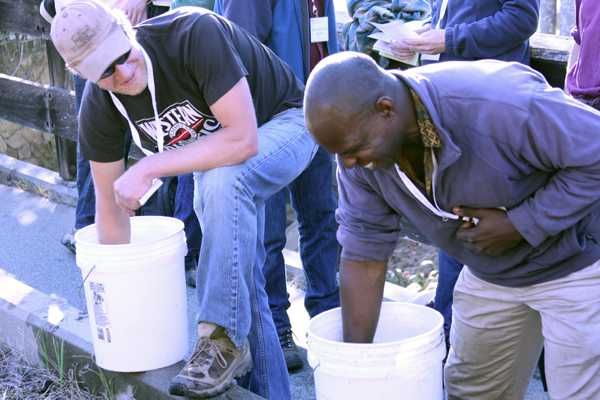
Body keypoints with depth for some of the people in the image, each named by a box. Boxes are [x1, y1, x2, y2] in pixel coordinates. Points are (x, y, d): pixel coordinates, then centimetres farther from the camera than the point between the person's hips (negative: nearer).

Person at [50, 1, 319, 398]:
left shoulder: (196, 33, -36)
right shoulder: (98, 106, -18)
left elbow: (243, 139, -39)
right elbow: (111, 206, -5)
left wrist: (148, 169, -36)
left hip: (284, 121, -6)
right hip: (214, 150, 6)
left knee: (225, 179, -36)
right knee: (242, 280, 1)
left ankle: (224, 339, -27)